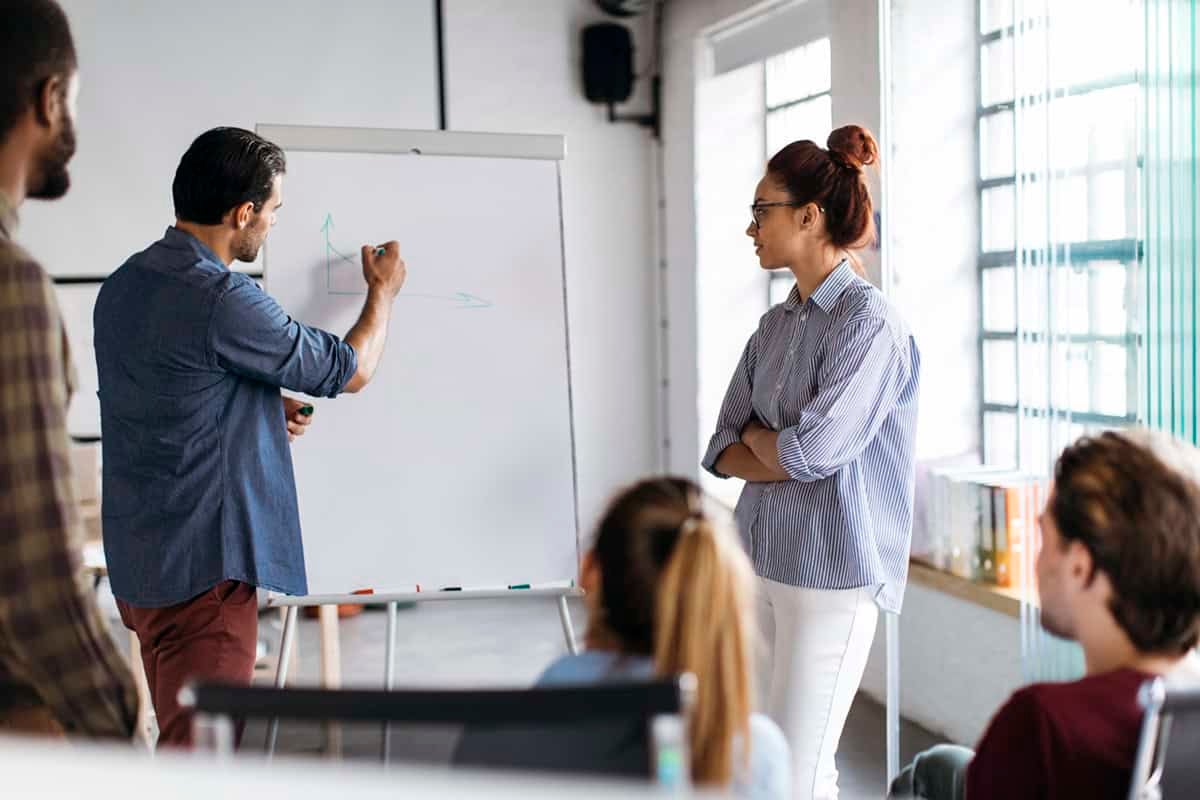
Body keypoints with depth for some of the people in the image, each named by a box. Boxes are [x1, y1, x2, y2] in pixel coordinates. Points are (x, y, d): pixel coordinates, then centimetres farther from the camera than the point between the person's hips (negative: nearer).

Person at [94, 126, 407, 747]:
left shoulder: (123, 284, 8)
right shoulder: (222, 300, -21)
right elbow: (351, 370, -9)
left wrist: (265, 411, 12)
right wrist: (383, 291, 9)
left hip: (137, 562, 9)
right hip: (201, 569, -9)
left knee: (176, 737, 21)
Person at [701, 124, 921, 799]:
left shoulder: (871, 323, -12)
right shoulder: (776, 325, 10)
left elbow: (810, 449, -20)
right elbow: (724, 450, 8)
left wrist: (755, 437, 0)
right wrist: (784, 458, -11)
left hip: (833, 572, -8)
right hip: (763, 562, 8)